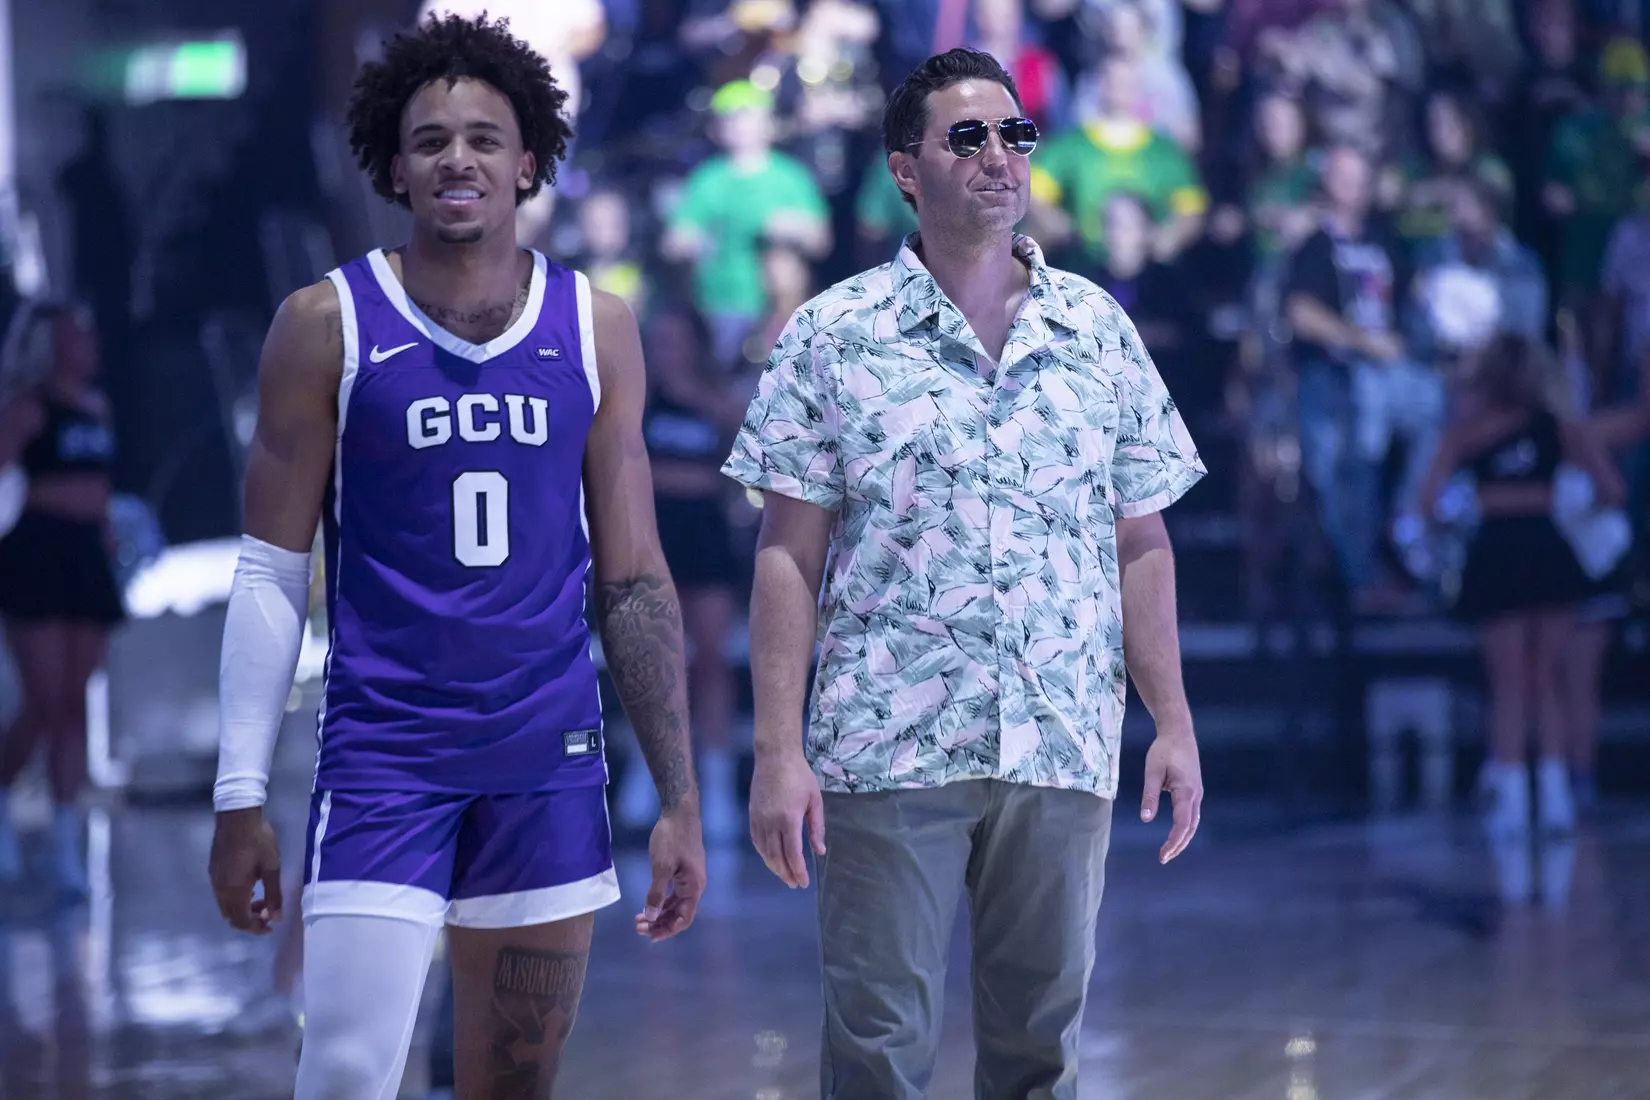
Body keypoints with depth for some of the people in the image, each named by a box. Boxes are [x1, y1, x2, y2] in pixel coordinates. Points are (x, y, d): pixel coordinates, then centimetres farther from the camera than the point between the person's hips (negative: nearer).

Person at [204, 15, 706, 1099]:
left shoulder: (595, 327, 5)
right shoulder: (329, 324, -1)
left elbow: (634, 579, 8)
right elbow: (272, 575, 1)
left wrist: (680, 798, 4)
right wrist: (241, 797, -4)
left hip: (550, 762, 3)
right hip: (384, 756, -2)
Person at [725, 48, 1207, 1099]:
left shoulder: (1101, 330, 8)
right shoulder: (834, 334, 0)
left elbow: (1141, 543, 11)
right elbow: (789, 554, -1)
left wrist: (1175, 723, 4)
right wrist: (778, 751, -8)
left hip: (1065, 749, 3)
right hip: (887, 747, -2)